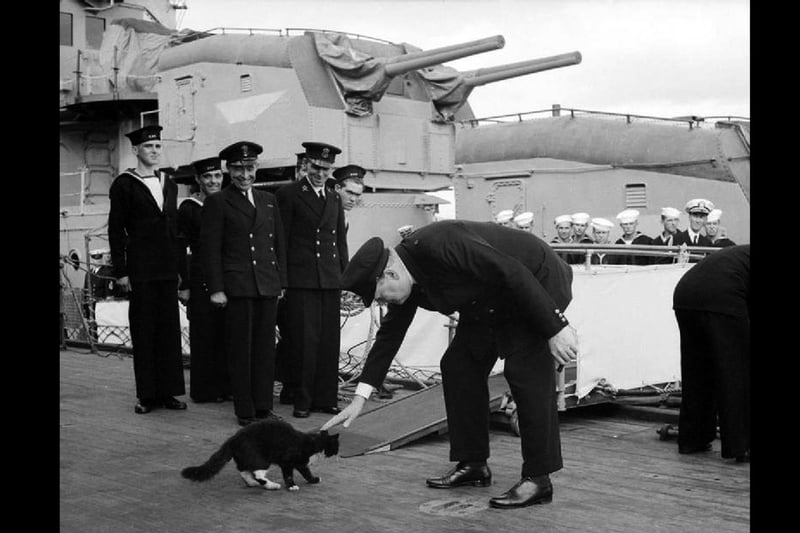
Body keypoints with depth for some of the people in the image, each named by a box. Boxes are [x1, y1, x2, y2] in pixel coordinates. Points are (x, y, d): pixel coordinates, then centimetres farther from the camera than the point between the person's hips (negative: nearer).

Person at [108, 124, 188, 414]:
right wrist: (120, 271, -8)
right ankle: (147, 395, 8)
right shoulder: (124, 184, 0)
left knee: (170, 331, 5)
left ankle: (168, 391, 12)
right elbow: (115, 231, -3)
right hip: (140, 270, -4)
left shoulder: (169, 184, 15)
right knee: (143, 332, 1)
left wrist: (180, 267, 12)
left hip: (168, 270, 5)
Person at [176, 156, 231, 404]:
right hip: (201, 280, -4)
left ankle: (225, 387, 15)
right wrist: (184, 286, -8)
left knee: (227, 334, 6)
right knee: (203, 335, 1)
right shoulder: (188, 208, -1)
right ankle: (204, 390, 9)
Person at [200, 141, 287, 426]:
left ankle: (264, 406, 15)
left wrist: (281, 280, 11)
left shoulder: (269, 200, 16)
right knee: (240, 350, 0)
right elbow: (210, 249, -3)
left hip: (268, 286, 5)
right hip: (237, 286, -4)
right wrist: (216, 289, -9)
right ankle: (244, 411, 7)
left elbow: (280, 243, 18)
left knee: (265, 347, 6)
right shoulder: (217, 202, 1)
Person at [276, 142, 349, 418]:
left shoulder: (335, 198, 16)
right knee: (304, 340, -3)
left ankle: (326, 398, 14)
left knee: (329, 341, 5)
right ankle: (301, 400, 7)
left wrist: (344, 276, 13)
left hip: (330, 280, 5)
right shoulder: (288, 194, 0)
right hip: (300, 279, -5)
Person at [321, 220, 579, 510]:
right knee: (458, 365, 3)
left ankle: (538, 479, -11)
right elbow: (389, 335, 4)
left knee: (525, 370, -18)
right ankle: (473, 464, 12)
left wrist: (555, 328, -28)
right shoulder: (407, 279, -5)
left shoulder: (439, 245, -34)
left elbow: (514, 273, -33)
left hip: (538, 283, -9)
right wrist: (360, 398, 1)